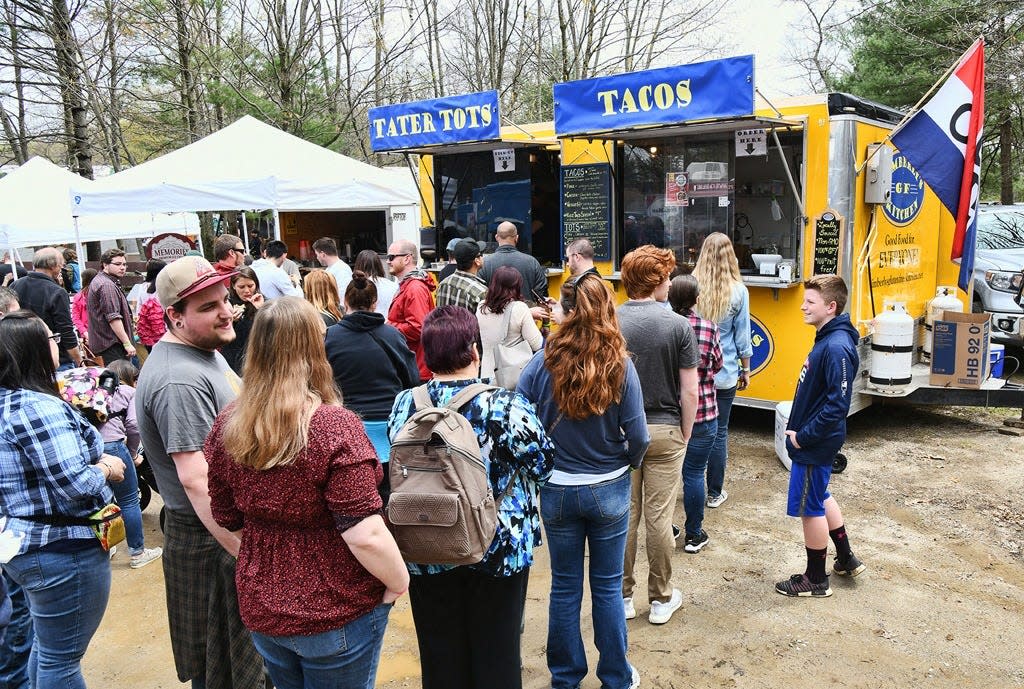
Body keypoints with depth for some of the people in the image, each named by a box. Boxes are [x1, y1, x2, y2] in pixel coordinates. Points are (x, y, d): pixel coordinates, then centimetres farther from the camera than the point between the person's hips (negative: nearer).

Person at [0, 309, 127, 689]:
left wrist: (93, 460, 3)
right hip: (62, 553, -10)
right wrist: (106, 471, -8)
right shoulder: (39, 407, -24)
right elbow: (75, 486, -26)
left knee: (47, 646, 26)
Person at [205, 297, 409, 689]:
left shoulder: (227, 426, -6)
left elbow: (227, 521, 4)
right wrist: (399, 581, -8)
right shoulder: (334, 426, -24)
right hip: (335, 615, -5)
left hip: (260, 611, 5)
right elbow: (365, 535, -25)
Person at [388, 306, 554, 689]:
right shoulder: (505, 407, -21)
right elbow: (543, 464, -10)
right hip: (498, 549, -2)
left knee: (440, 653, 18)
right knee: (496, 652, 16)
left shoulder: (405, 406, -10)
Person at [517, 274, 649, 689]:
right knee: (608, 587, 16)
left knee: (565, 587, 16)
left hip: (557, 490, 0)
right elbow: (638, 436, -11)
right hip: (609, 490, 0)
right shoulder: (619, 365, -15)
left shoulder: (543, 363, -14)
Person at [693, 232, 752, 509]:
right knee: (719, 432, 9)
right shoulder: (738, 291, -8)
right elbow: (742, 336, -1)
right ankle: (714, 493, 19)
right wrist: (745, 369, 12)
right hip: (724, 374, 0)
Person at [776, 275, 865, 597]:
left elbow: (837, 405, -27)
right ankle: (846, 559, 40)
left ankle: (815, 580, 20)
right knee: (820, 498, 24)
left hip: (815, 446, -10)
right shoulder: (826, 339, 7)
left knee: (810, 508, 4)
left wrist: (802, 437, -19)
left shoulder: (837, 347, -25)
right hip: (816, 440, 10)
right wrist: (797, 427, 11)